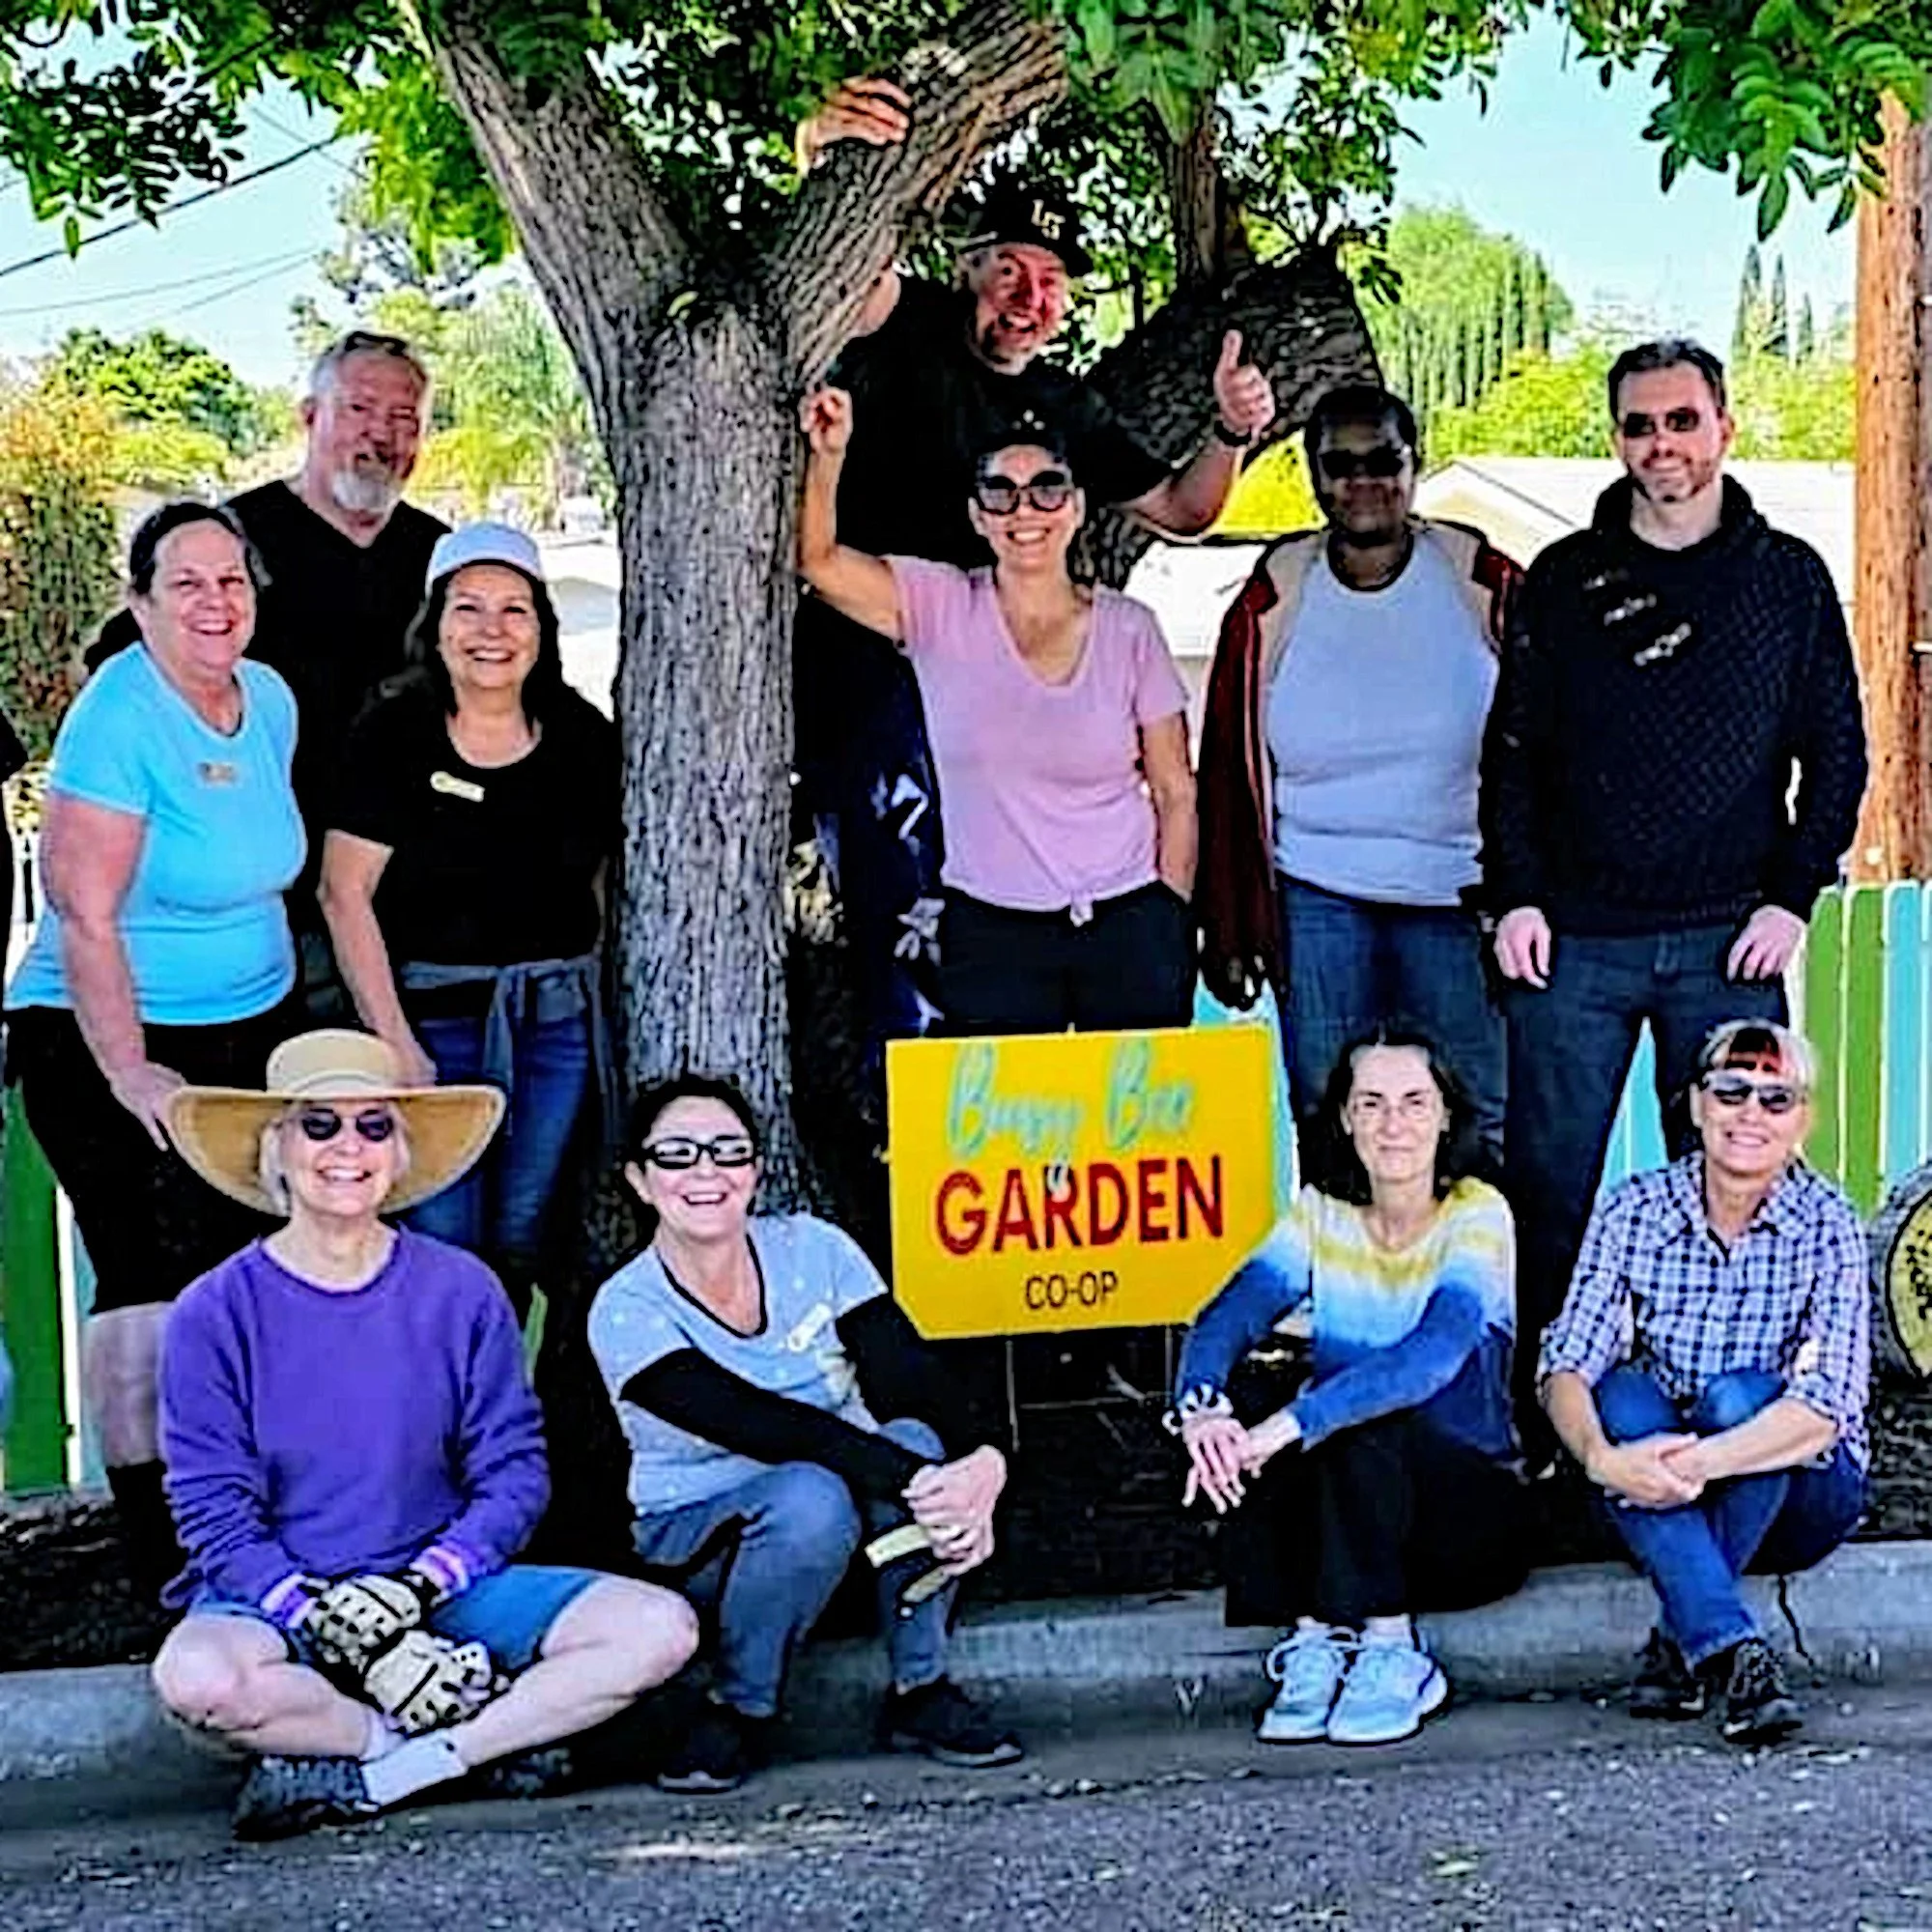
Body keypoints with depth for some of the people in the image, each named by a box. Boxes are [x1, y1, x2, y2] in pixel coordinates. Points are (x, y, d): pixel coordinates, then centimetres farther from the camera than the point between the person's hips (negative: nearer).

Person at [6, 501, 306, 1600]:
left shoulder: (271, 699, 6)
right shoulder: (121, 717, -17)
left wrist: (286, 998, 17)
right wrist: (127, 1072, -18)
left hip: (251, 1034, 7)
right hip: (107, 1041, -7)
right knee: (158, 1278, -9)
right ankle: (161, 1546, 2)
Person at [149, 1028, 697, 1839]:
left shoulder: (461, 1291, 1)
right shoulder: (215, 1314, -4)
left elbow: (514, 1475, 0)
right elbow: (218, 1517, -8)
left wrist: (416, 1587, -18)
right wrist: (343, 1633, -22)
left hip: (443, 1591, 3)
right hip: (280, 1601, -2)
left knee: (659, 1627, -19)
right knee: (197, 1675, -37)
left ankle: (357, 1776, -19)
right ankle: (491, 1735, -16)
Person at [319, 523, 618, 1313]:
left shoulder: (582, 737, 4)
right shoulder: (392, 735, -5)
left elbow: (613, 877, 12)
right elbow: (345, 895, -7)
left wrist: (610, 999, 2)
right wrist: (395, 1042, -12)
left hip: (558, 1021, 3)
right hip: (434, 1016, -3)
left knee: (519, 1241, 9)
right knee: (440, 1244, -2)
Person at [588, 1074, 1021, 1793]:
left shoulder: (814, 1250, -7)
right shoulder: (627, 1310, -16)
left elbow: (908, 1380, -17)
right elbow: (756, 1426, -29)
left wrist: (975, 1467, -39)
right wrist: (913, 1483, -40)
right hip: (699, 1532, -3)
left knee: (916, 1442, -29)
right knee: (810, 1497, -36)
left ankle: (921, 1692, -11)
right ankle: (739, 1712, -12)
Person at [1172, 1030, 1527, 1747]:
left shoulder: (1477, 1214, -11)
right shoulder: (1321, 1214, 2)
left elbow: (1434, 1353, -30)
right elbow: (1227, 1315, -14)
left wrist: (1291, 1423, -42)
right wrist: (1201, 1406, -37)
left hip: (1474, 1507, -3)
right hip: (1347, 1525, 3)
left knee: (1359, 1418, -32)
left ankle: (1392, 1655, -20)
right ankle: (1315, 1641, -17)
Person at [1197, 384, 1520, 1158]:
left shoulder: (1484, 584, 0)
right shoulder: (1275, 599, 3)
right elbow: (1229, 770, 7)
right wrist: (1227, 931, 5)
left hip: (1457, 893, -1)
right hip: (1317, 898, 1)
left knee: (1475, 1131, 5)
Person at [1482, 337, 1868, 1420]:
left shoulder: (1789, 578, 6)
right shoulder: (1566, 581, 7)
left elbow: (1839, 753, 8)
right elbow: (1513, 753, 8)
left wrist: (1793, 897, -2)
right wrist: (1517, 896, -1)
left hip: (1730, 940, 0)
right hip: (1576, 939, 1)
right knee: (1550, 1184, 2)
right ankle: (1539, 1402, 13)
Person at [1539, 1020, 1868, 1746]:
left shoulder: (1827, 1225, -11)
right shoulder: (1634, 1209, -5)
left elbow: (1828, 1408, -23)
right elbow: (1565, 1366, -14)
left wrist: (1698, 1463, -37)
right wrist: (1602, 1457, -36)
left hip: (1800, 1501, -2)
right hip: (1660, 1498, 2)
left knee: (1738, 1395, -31)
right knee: (1622, 1396, -28)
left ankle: (1680, 1642, -21)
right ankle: (1736, 1651, -37)